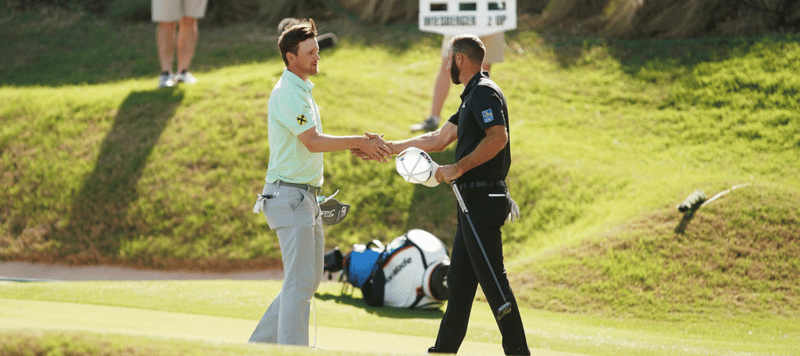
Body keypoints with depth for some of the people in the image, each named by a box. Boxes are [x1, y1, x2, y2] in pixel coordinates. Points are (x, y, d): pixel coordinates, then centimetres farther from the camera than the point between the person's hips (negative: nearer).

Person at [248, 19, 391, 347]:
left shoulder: (302, 91, 17)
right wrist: (359, 142, -16)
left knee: (308, 280, 12)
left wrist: (359, 145, 7)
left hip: (306, 198, 10)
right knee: (300, 280, -11)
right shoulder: (287, 93, -15)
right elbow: (312, 142, -22)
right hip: (289, 195, -10)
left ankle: (261, 343, 18)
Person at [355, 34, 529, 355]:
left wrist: (458, 169, -22)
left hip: (482, 199, -11)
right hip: (474, 201, 11)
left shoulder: (484, 93, -11)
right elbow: (439, 139, 26)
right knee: (459, 281, 13)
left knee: (492, 279, -10)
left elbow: (498, 138, -26)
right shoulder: (473, 95, 21)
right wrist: (386, 147, 26)